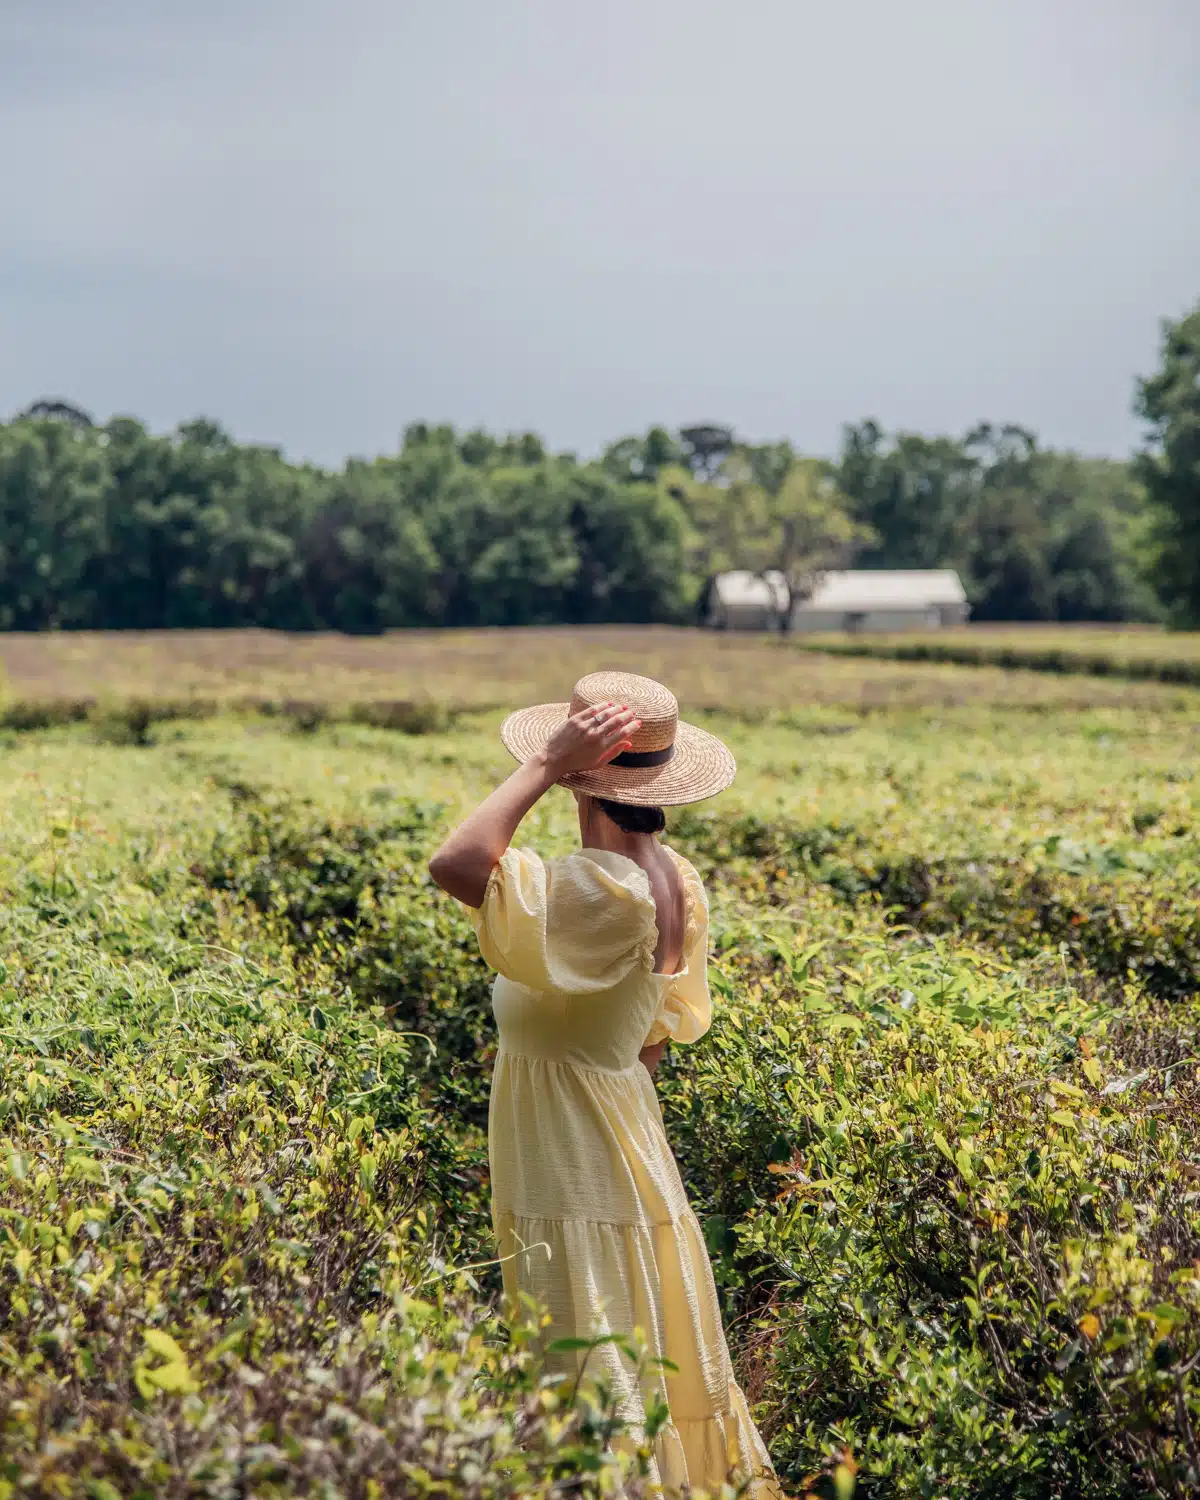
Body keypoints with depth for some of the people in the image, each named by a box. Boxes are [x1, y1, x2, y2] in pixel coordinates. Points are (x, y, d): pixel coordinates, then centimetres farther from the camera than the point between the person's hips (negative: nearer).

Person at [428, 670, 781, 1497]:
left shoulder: (595, 890, -26)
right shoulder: (675, 881, 1)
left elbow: (454, 865, -37)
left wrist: (545, 766, -28)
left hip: (577, 1174, -9)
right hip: (626, 1143, 9)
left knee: (594, 1375, 2)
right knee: (650, 1359, 21)